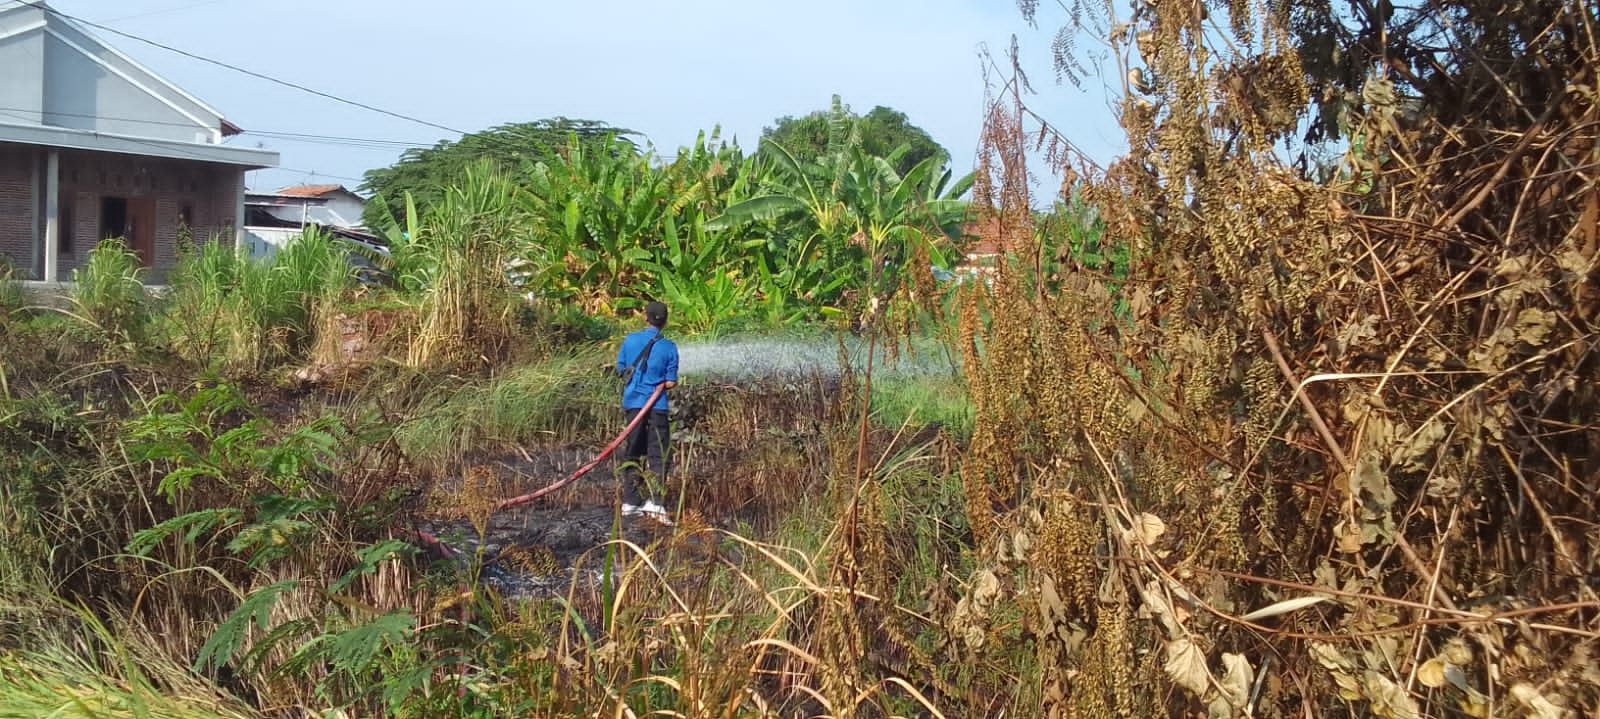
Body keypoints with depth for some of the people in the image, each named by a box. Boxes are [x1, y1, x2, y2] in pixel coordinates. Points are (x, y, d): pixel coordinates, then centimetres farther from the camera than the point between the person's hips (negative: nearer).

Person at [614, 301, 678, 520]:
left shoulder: (629, 340, 1)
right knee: (658, 455, 1)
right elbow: (671, 382, -5)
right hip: (656, 406, -3)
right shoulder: (669, 347, -6)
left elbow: (621, 370, 8)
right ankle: (655, 501, -8)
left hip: (631, 403, 3)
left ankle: (630, 501, 16)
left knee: (632, 453, 13)